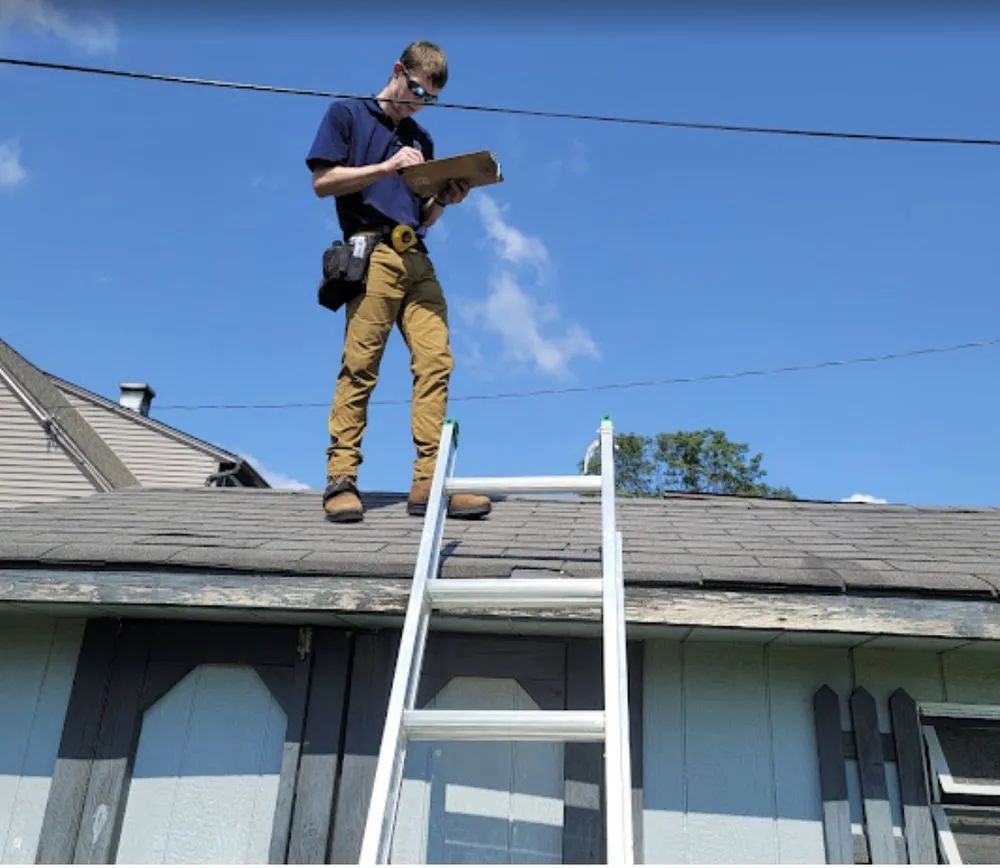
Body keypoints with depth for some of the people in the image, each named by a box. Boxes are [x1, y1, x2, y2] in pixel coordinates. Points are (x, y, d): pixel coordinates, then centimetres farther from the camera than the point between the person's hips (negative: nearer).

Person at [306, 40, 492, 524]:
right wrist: (386, 168, -7)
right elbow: (323, 182, 1)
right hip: (371, 253, -5)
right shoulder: (346, 115, 13)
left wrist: (445, 200, 5)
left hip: (417, 261, 5)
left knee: (436, 362, -9)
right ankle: (341, 479, -8)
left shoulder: (421, 140, 28)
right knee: (359, 366, -11)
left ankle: (428, 482, -11)